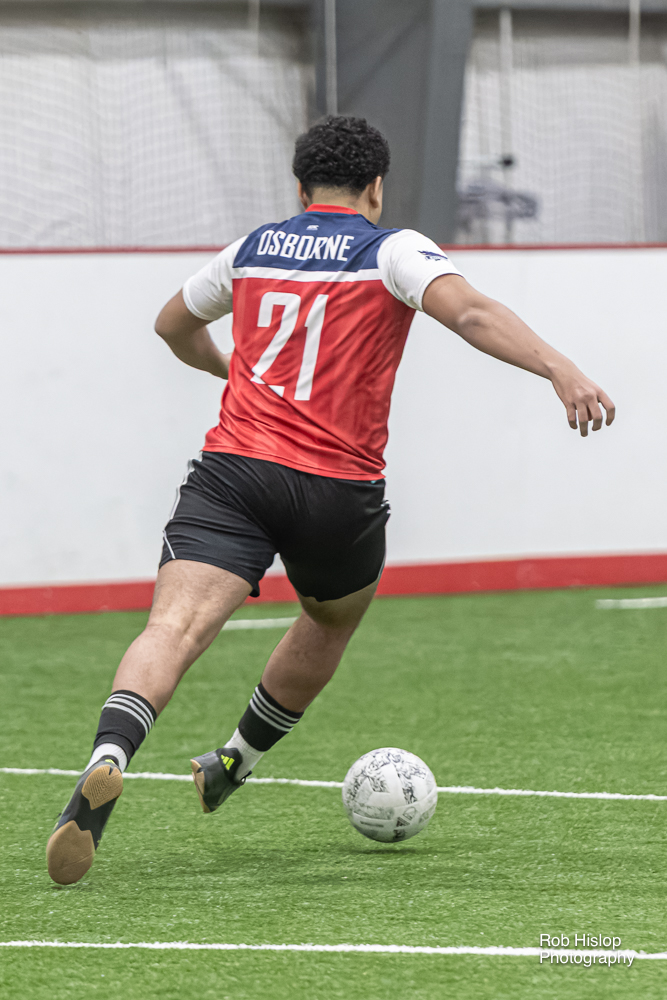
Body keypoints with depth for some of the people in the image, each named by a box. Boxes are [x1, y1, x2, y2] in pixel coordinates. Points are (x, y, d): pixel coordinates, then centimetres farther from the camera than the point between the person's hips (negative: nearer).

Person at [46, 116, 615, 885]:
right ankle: (235, 762, 41)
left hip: (230, 474, 2)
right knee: (332, 622, 29)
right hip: (337, 489, -1)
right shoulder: (392, 250, 5)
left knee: (176, 626, -17)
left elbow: (174, 325, 37)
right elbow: (470, 313, -14)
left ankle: (107, 762, -44)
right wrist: (558, 368, -21)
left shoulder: (252, 250, 19)